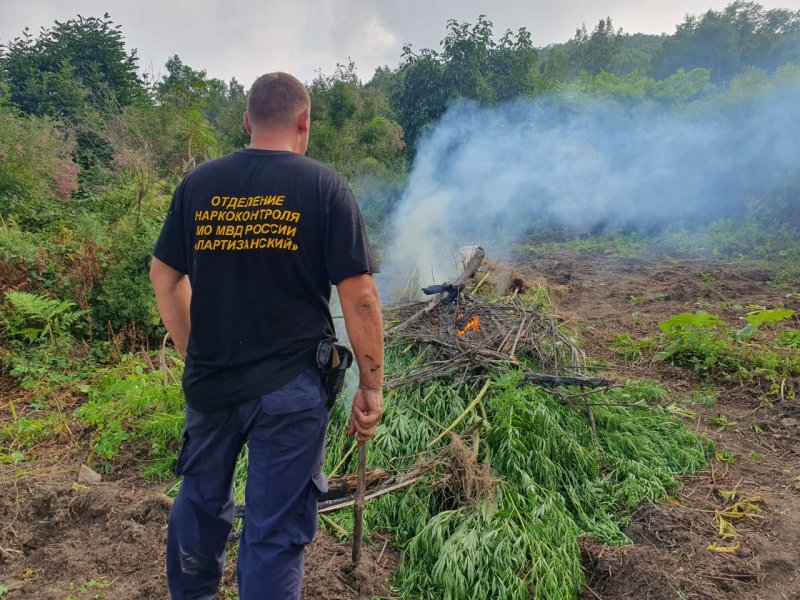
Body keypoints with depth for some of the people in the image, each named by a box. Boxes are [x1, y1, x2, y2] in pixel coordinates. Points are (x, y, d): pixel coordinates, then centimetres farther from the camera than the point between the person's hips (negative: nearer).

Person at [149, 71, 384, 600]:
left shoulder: (199, 184, 2)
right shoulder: (324, 187, -8)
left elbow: (164, 277, 8)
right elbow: (359, 297, -12)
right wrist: (372, 386, -4)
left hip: (209, 381, 5)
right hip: (290, 389, -4)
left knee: (202, 498, 26)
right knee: (276, 530, 8)